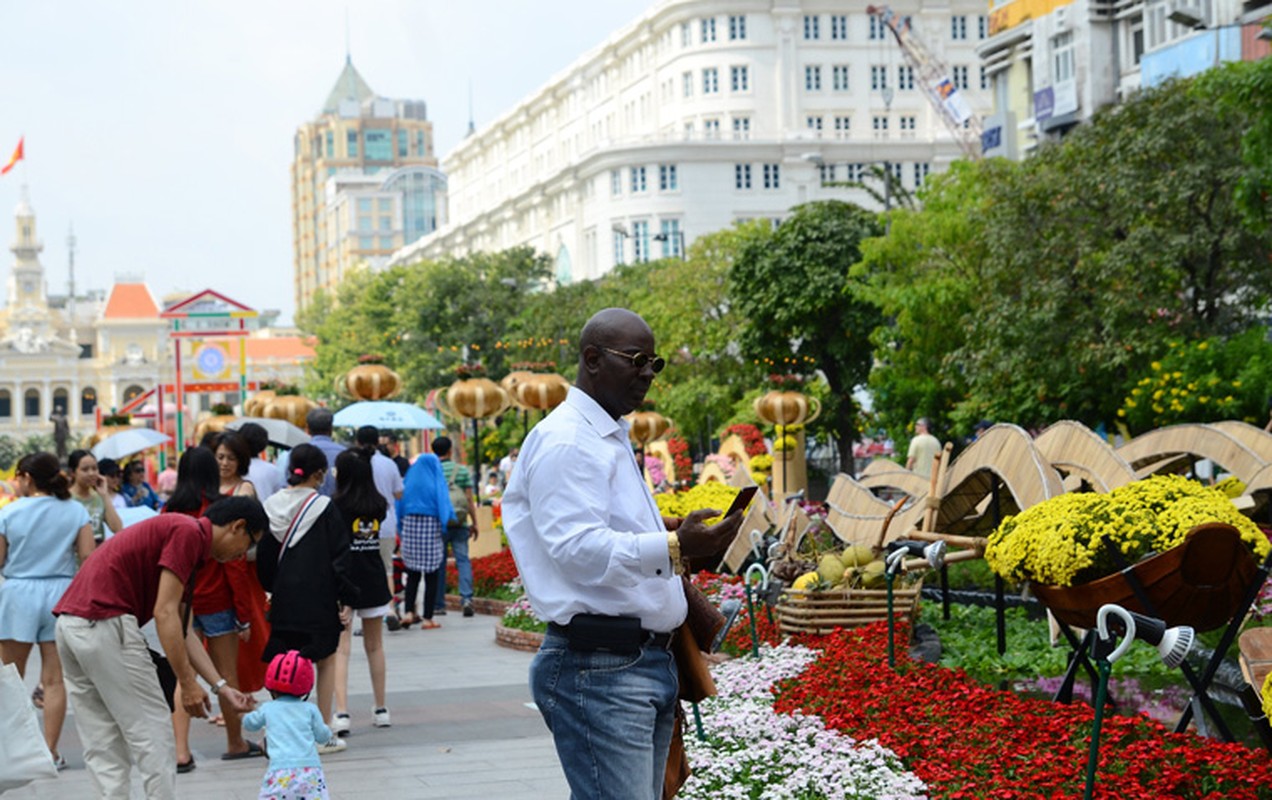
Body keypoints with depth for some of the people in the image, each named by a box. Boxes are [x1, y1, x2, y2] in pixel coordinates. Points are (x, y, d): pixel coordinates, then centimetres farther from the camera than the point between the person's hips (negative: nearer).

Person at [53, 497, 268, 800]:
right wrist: (187, 682, -10)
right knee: (151, 733, 1)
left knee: (103, 746, 13)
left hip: (71, 624, 10)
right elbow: (164, 613, -14)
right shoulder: (189, 533, -8)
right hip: (106, 622, -10)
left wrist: (220, 686, 20)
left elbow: (179, 627, 23)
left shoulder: (177, 530, 22)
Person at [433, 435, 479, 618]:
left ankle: (439, 604, 11)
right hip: (460, 523, 0)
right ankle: (466, 597, -16)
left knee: (438, 562, 8)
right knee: (463, 559, 2)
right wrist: (474, 522, 6)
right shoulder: (462, 470, 2)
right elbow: (469, 498, 0)